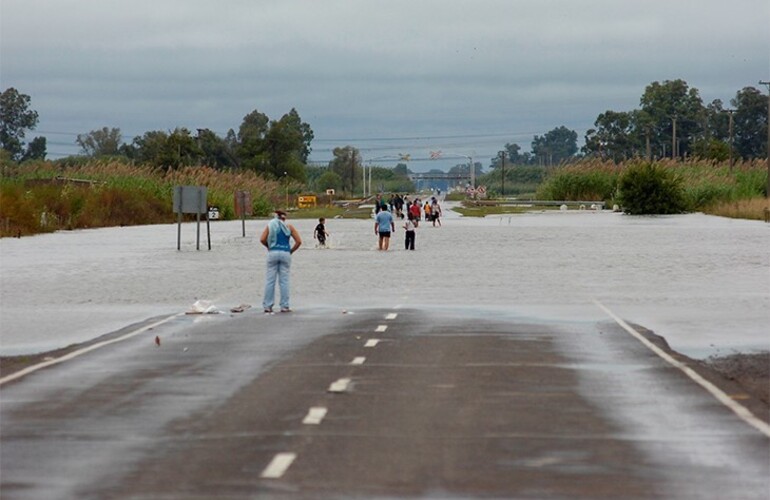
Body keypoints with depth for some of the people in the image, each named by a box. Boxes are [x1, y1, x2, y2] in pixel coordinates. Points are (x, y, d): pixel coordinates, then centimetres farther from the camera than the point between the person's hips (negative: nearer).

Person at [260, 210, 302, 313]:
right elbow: (299, 241, 0)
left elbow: (262, 239, -4)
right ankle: (284, 306, 4)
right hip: (285, 254, 0)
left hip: (273, 253, 0)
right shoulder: (289, 227, 6)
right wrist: (291, 251, 10)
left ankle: (267, 306, 3)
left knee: (270, 280, 4)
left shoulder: (270, 226, 7)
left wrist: (269, 247, 12)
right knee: (284, 280, 3)